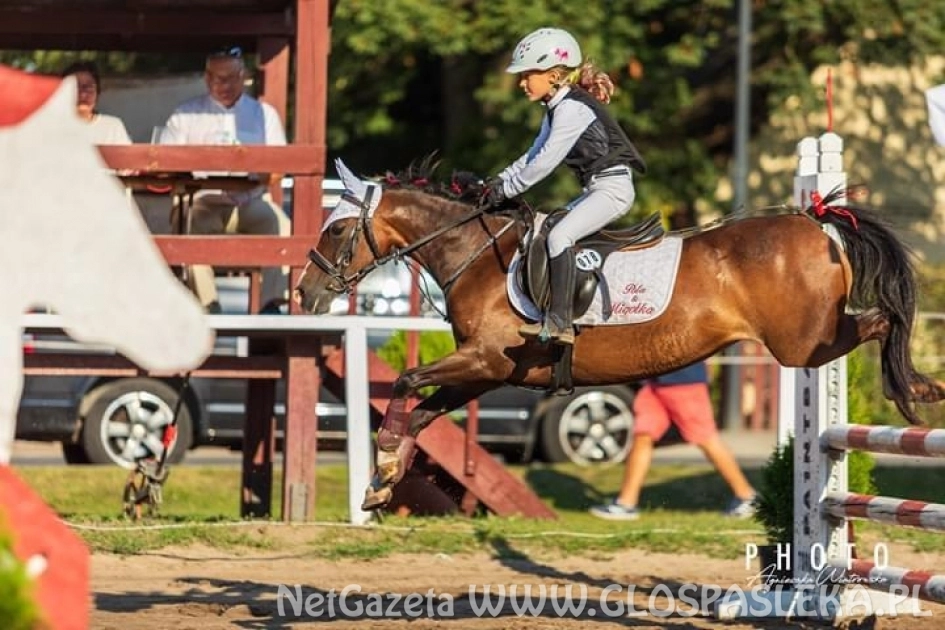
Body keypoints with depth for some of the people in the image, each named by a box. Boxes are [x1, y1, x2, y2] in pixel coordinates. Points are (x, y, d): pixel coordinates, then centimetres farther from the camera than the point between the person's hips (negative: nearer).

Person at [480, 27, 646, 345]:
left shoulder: (571, 109, -17)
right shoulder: (557, 109, 15)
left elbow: (546, 162, -18)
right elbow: (534, 155, 21)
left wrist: (506, 189, -12)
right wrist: (499, 181, 10)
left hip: (612, 187, -11)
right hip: (596, 190, 11)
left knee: (559, 236, -25)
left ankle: (559, 322, -30)